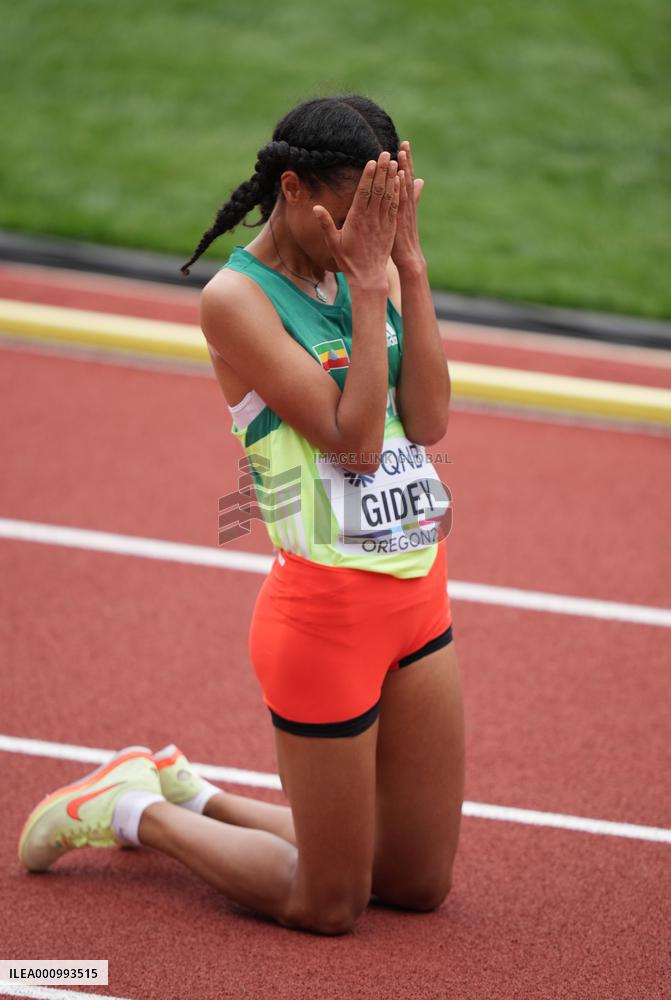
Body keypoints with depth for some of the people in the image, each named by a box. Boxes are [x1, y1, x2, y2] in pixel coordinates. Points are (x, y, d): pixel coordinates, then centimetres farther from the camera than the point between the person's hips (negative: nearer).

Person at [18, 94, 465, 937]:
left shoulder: (364, 264, 6)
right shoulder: (237, 297, -14)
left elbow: (427, 420, -6)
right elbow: (351, 437, -21)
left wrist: (407, 264, -11)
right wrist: (369, 283, -20)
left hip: (418, 594, 7)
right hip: (327, 607, -7)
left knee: (419, 884, 15)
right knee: (328, 905, 4)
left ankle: (184, 795, 30)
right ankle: (135, 811, 26)